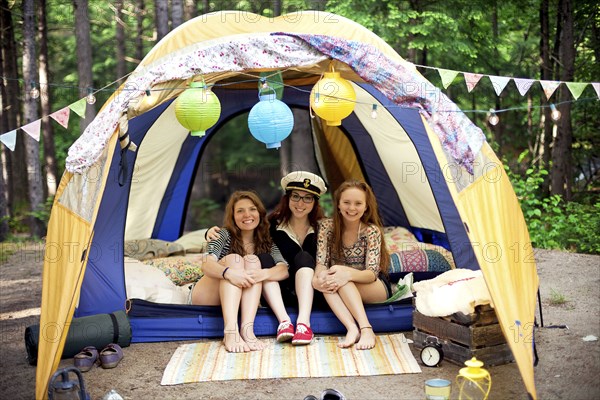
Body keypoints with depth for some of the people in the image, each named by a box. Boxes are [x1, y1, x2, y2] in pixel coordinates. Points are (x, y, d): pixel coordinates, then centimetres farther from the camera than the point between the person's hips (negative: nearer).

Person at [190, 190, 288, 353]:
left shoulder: (266, 242, 4)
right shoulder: (225, 235, -5)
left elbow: (283, 270, -14)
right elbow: (206, 265, -22)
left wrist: (264, 273, -36)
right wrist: (228, 272, -44)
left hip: (240, 300, 3)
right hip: (206, 297, -2)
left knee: (252, 260, -21)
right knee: (233, 259, -27)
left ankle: (247, 329, -37)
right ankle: (230, 331, -44)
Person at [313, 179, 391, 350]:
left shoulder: (372, 231, -14)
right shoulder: (327, 226, -5)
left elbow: (372, 273, -22)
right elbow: (321, 262, -11)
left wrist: (348, 273, -44)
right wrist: (319, 277, -37)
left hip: (376, 290, -3)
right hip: (345, 291, 3)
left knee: (342, 280, -33)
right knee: (321, 279, -31)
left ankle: (366, 329, -44)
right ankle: (352, 329, -45)